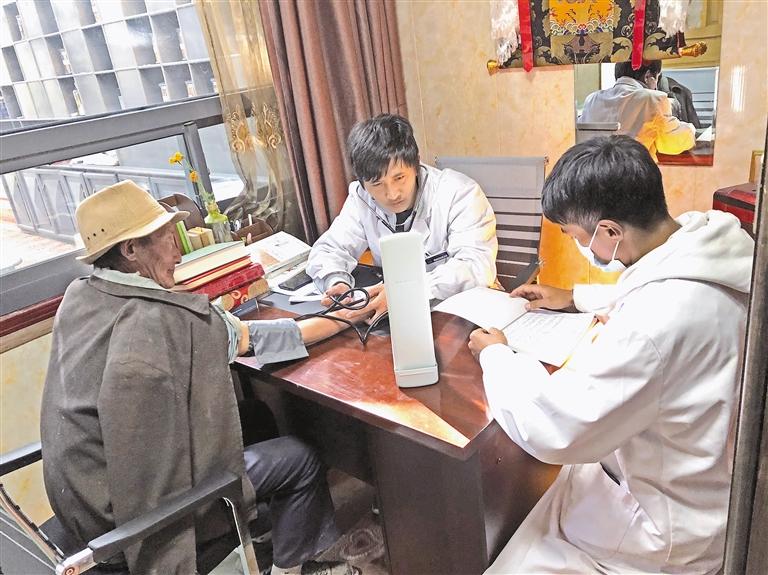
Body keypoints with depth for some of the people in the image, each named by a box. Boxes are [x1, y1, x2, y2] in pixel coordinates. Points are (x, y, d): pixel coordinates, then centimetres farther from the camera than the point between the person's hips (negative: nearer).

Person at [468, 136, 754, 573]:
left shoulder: (655, 323, -40)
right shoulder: (715, 237, -11)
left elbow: (550, 429, -32)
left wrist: (495, 354, -16)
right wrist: (575, 297, 15)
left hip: (672, 530, -8)